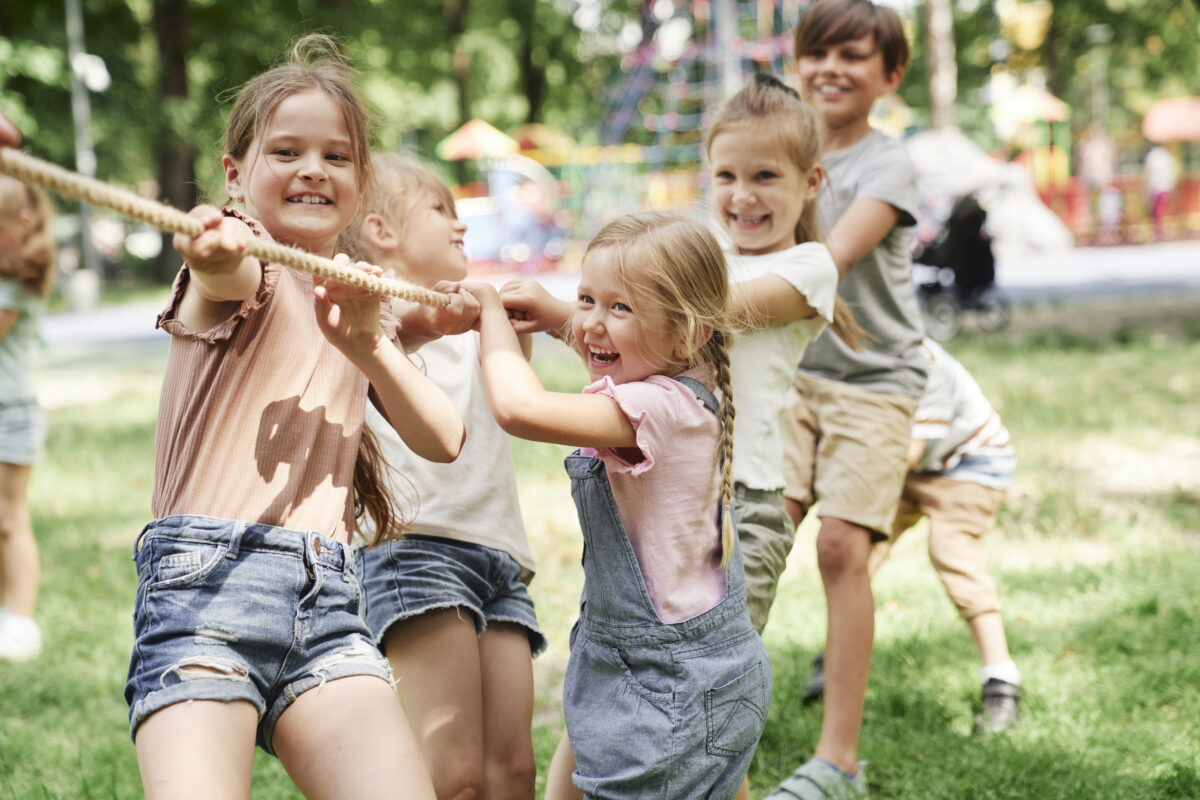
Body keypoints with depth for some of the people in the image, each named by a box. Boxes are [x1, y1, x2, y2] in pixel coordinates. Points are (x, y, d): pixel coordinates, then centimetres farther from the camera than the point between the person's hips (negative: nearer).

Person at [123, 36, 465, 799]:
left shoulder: (359, 308, 22)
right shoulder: (242, 270, 3)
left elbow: (443, 440, 9)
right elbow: (237, 278, -23)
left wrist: (366, 343, -8)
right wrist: (219, 256, -48)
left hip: (326, 597, 5)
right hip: (208, 578, -5)